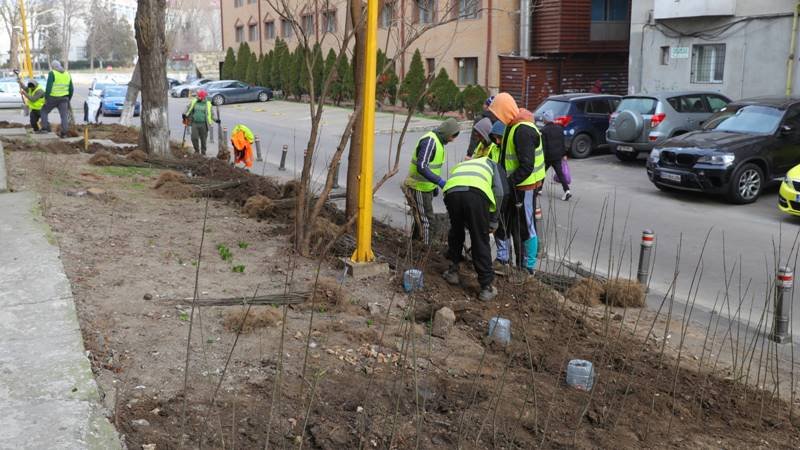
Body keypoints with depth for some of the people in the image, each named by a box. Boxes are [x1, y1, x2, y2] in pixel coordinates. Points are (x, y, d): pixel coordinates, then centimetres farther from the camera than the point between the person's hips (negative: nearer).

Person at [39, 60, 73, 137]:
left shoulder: (52, 73, -6)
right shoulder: (67, 74, 11)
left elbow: (48, 87, -13)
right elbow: (71, 89, 13)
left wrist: (46, 98, -5)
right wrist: (68, 99, 21)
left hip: (53, 98, -4)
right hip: (64, 98, 4)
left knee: (44, 111, 13)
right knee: (64, 115, 4)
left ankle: (45, 128, 9)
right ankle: (64, 133, 1)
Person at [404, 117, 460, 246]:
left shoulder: (437, 141, 11)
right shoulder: (429, 141, -21)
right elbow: (421, 167, -30)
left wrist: (435, 185, 22)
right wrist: (439, 182, -33)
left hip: (426, 187, 10)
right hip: (419, 188, -10)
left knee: (421, 220, 19)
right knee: (426, 222, -6)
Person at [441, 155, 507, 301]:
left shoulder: (460, 166, 45)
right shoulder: (492, 164, 34)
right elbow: (499, 192, 14)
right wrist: (492, 220, 23)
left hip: (451, 192, 3)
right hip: (476, 193, -3)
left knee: (455, 233, 29)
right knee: (481, 242, 9)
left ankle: (452, 272, 39)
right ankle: (486, 287, 14)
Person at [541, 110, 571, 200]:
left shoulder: (544, 130, -14)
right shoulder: (559, 128, 6)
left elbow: (543, 145, -16)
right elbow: (562, 143, 11)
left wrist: (542, 158, -13)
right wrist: (564, 154, 17)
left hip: (548, 156, -5)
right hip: (557, 155, 5)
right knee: (560, 173, 3)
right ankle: (567, 191, -11)